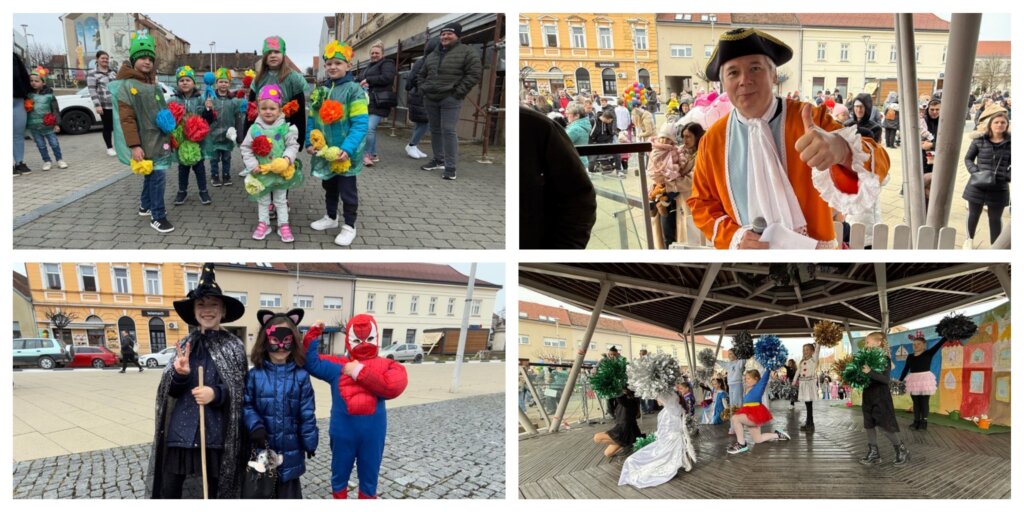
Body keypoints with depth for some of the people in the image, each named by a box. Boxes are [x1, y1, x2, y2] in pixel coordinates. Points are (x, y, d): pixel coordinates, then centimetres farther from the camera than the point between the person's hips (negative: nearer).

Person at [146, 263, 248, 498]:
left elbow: (241, 393, 0)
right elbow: (172, 392, 7)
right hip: (179, 434, 2)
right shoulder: (185, 345, 6)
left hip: (215, 437, -2)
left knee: (214, 492, 10)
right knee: (168, 491, 5)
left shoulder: (234, 347, -2)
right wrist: (180, 375, -14)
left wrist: (216, 394, -18)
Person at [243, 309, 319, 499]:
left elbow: (307, 413, -1)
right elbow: (246, 405, -1)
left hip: (290, 449, 0)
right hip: (262, 449, 1)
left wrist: (310, 442, 1)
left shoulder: (301, 376, -4)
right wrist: (255, 426, -18)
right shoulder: (255, 375, -3)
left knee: (289, 490, 10)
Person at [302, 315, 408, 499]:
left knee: (369, 480, 16)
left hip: (372, 434, 0)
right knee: (339, 476, 18)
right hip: (343, 432, 1)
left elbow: (393, 387, -19)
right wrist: (313, 336, -10)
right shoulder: (337, 365, 3)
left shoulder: (387, 365, -2)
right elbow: (311, 362, 1)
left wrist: (361, 372, -18)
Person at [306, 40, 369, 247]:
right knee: (329, 186, 21)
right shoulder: (320, 90, 7)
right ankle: (330, 217, 38)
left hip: (344, 153, -6)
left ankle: (349, 226, 16)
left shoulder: (354, 90, -13)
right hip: (324, 151, 6)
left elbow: (360, 124, -18)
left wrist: (347, 148, -26)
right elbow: (312, 119, 13)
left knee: (347, 190, 4)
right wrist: (310, 142, 0)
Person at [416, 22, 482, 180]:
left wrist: (458, 92, -14)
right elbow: (422, 74, 29)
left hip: (450, 100, -7)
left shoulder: (467, 52, -3)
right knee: (435, 130, 11)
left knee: (448, 131, -12)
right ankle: (438, 160, 25)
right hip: (431, 99, 7)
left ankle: (450, 167, -10)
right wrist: (423, 88, 12)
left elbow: (475, 74, -11)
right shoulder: (432, 55, 17)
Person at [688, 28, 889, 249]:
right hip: (743, 256, 1)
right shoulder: (713, 139, -7)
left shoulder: (809, 119, -15)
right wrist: (734, 236, -17)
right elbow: (701, 203, 2)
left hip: (811, 250, -1)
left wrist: (842, 150, -50)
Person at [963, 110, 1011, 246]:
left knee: (995, 218, 10)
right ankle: (969, 238, 39)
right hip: (978, 185, 0)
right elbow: (968, 158, 4)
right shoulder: (979, 140, -3)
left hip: (999, 187, 0)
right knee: (973, 214, 17)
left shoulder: (1010, 142, -2)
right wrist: (975, 171, -11)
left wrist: (1008, 175, -13)